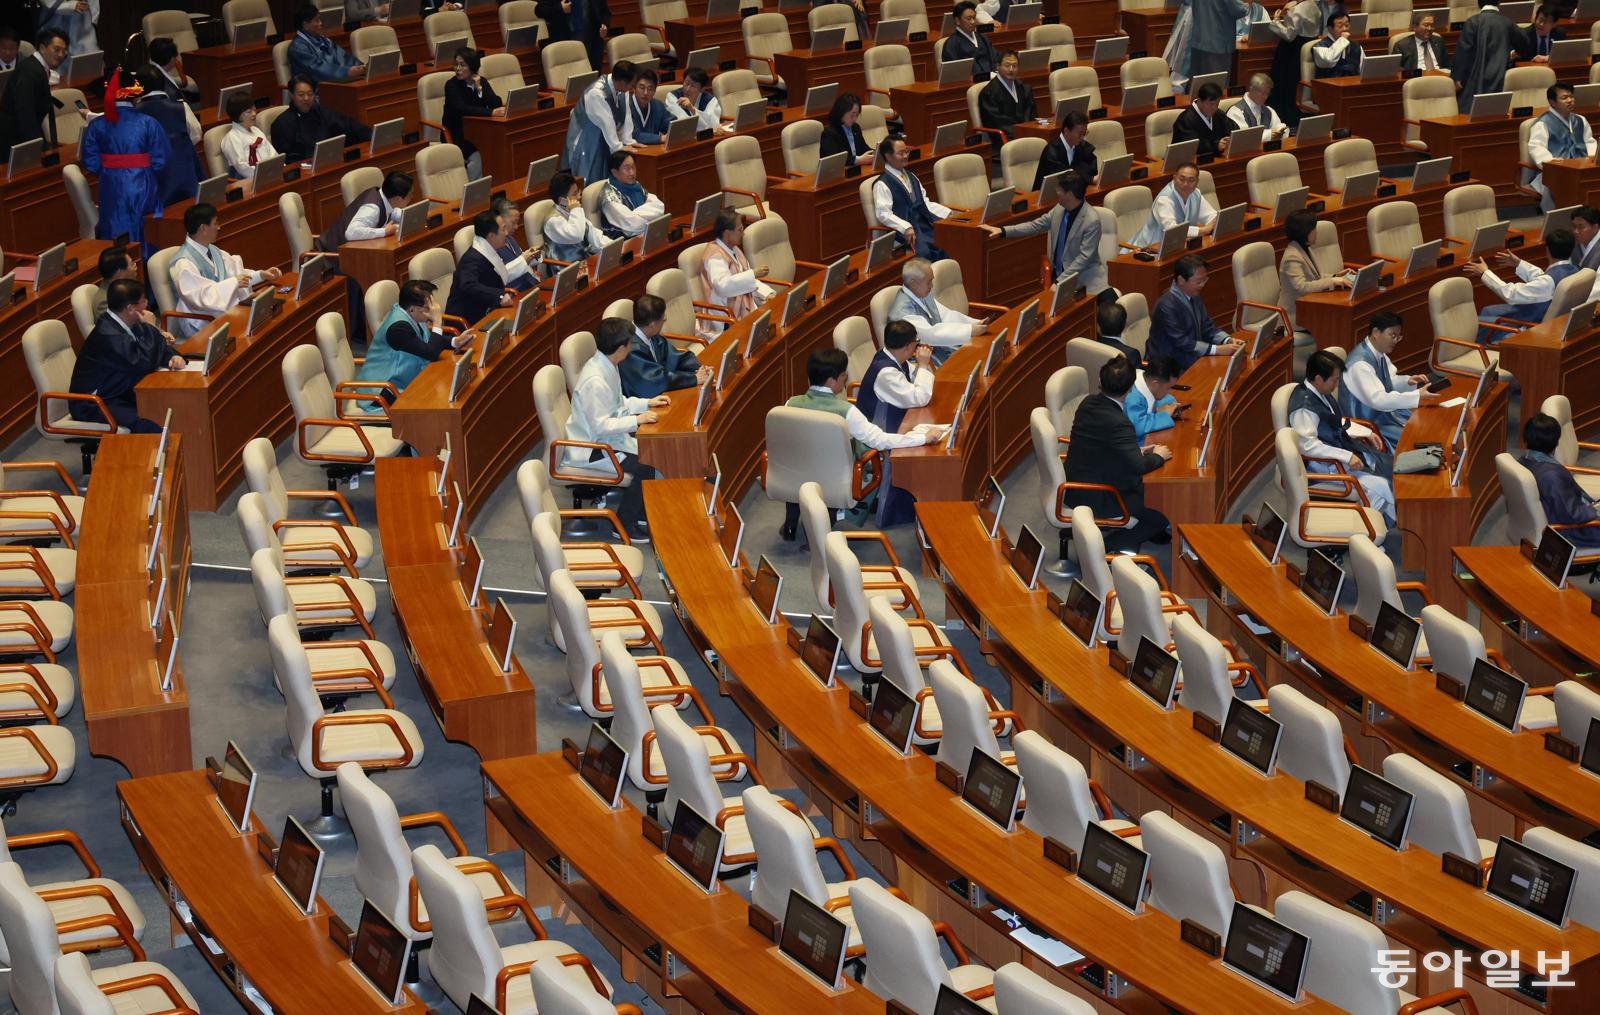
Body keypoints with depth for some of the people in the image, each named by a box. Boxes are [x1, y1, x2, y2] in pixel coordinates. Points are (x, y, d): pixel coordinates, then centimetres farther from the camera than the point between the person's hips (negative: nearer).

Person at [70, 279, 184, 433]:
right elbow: (145, 363, -29)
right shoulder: (108, 335, -26)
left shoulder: (128, 324, 3)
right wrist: (150, 327, -18)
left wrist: (174, 356, -10)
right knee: (154, 426, -30)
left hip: (122, 394, 9)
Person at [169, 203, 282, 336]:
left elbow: (235, 273, 18)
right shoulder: (184, 263, -18)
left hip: (225, 311, 8)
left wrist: (261, 274, 5)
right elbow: (201, 295, -26)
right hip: (202, 325, -8)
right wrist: (233, 283, -23)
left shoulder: (213, 250, 10)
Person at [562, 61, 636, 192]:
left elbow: (626, 116, -2)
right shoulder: (596, 93, -30)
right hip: (585, 141, -7)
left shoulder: (622, 89, -8)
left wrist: (628, 141, -4)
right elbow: (606, 122, -26)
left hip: (603, 138, 7)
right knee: (590, 180, -6)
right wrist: (617, 146, -20)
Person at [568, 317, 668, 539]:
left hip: (606, 437, 10)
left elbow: (617, 403, 16)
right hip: (590, 450, -10)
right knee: (644, 467, -18)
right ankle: (625, 524, -1)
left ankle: (639, 513, 17)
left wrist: (647, 403, 8)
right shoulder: (595, 381, -30)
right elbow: (601, 426, -28)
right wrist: (637, 420, -25)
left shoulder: (607, 366, 0)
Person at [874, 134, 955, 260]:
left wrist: (948, 213, 10)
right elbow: (884, 213, -14)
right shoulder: (881, 184, -4)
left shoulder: (911, 176, 22)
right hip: (905, 232, -7)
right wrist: (906, 228, -27)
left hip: (924, 225, 8)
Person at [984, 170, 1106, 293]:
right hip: (1057, 273, 7)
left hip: (1082, 276, -6)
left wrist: (1060, 281, -22)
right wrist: (1002, 230, 7)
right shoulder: (1060, 209, 3)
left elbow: (1084, 256, -19)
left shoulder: (1092, 221, -18)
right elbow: (1035, 226, 13)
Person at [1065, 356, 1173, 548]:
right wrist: (1158, 456, -9)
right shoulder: (1118, 423, -29)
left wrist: (1139, 451, 9)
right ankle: (1114, 545, 7)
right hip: (1096, 500, -9)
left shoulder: (1089, 402, -3)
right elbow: (1137, 466, -29)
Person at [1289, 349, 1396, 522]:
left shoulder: (1323, 392, 4)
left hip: (1342, 450, 10)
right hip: (1325, 466, -10)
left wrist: (1366, 432, 11)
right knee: (1380, 487, -18)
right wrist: (1346, 456, -27)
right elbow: (1308, 445, -30)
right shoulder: (1304, 407, -25)